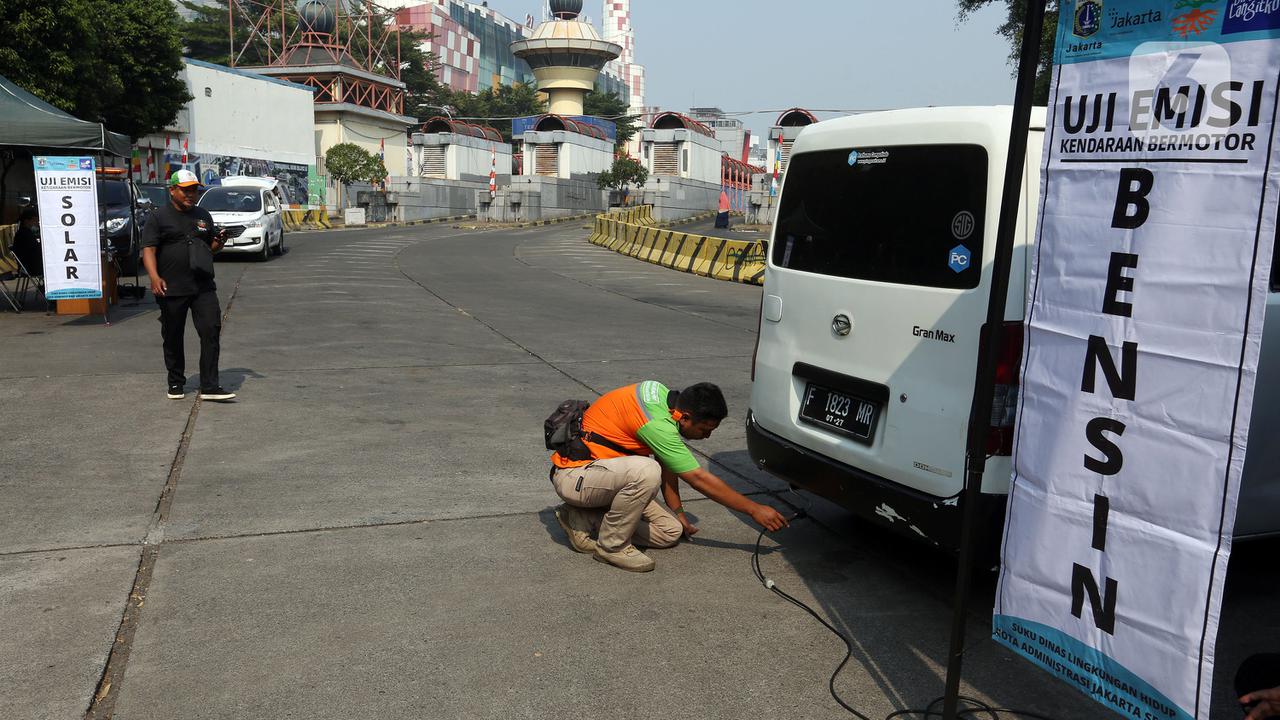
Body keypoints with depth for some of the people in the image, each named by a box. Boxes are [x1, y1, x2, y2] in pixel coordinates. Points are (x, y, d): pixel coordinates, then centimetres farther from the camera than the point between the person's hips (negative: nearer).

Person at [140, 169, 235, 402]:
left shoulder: (203, 216, 15)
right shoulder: (159, 217, 0)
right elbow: (148, 250, -7)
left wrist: (219, 242, 0)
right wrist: (155, 277, -23)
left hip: (203, 287, 3)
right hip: (171, 289, -3)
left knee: (211, 332, -8)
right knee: (173, 338, 7)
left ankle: (209, 387, -7)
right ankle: (176, 384, 22)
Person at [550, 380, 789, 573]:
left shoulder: (663, 395, -1)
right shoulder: (657, 423, -28)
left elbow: (666, 462, 11)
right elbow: (700, 479, -21)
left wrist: (678, 512, 10)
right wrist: (754, 509, -15)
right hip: (572, 475, -9)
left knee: (670, 532, -1)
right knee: (645, 470, -37)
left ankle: (582, 517, 6)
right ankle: (612, 545, -15)